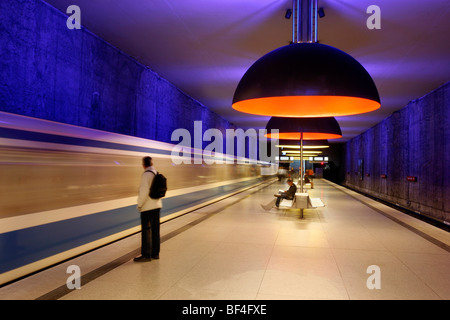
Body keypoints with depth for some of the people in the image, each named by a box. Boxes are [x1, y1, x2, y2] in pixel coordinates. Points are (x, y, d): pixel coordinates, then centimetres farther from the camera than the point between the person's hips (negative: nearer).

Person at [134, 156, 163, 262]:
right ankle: (155, 253, 20)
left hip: (147, 207, -8)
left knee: (146, 230, -1)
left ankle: (146, 255, 5)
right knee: (155, 230, 12)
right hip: (157, 205, 8)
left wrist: (139, 204, -10)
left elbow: (144, 191, -20)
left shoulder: (146, 175, -15)